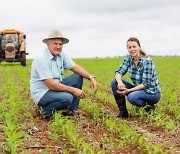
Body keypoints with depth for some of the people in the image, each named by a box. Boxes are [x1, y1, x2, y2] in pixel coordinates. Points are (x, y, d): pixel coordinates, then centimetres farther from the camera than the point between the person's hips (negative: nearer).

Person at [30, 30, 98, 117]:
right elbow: (51, 85, -27)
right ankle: (46, 110, -4)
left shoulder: (61, 55, 2)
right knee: (67, 98, -32)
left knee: (78, 77, 1)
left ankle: (71, 110, 4)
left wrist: (91, 78, -12)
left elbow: (76, 68, 5)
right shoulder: (41, 59, -24)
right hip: (41, 93, -9)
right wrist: (73, 90, -25)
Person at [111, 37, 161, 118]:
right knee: (115, 82, -12)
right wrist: (120, 82, -28)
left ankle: (149, 106, -5)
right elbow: (119, 72, -5)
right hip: (138, 89, 7)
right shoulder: (129, 58, -3)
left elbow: (146, 84, -23)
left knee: (132, 97, -36)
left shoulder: (147, 61, -21)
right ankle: (123, 111, -3)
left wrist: (128, 90, -29)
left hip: (152, 92, -6)